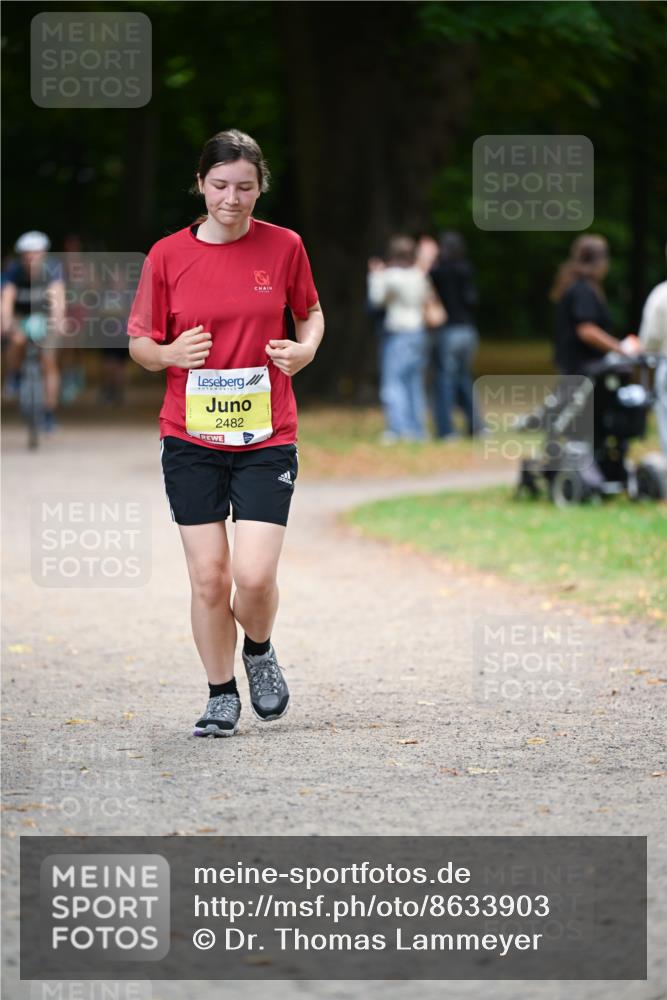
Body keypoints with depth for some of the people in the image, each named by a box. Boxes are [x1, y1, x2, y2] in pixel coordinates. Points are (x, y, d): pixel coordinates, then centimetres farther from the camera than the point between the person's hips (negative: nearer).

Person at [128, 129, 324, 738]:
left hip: (267, 436, -1)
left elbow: (310, 310, 16)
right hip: (190, 437, 1)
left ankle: (259, 651, 22)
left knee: (254, 574, -12)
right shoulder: (167, 256, -1)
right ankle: (222, 695, 19)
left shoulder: (284, 247, -1)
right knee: (208, 576, 0)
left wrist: (306, 348, -6)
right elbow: (140, 345, 6)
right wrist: (171, 354, -16)